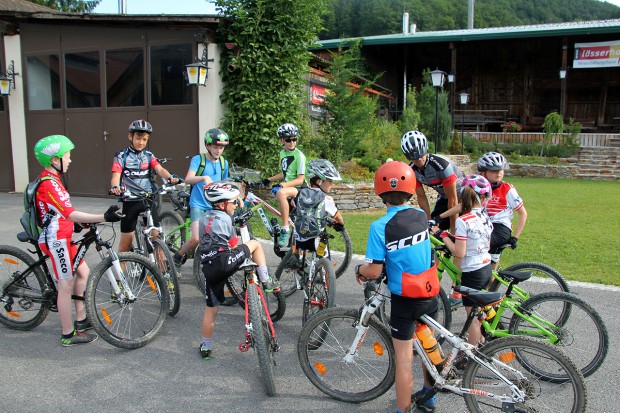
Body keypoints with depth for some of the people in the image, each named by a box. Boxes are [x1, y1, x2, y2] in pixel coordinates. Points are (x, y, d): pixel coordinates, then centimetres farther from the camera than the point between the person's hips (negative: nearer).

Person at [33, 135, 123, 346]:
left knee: (83, 272, 16)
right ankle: (69, 334, 10)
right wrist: (103, 217, -40)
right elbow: (70, 213, -32)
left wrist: (84, 223, 19)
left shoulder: (50, 179, 12)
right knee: (66, 285, -2)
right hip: (56, 240, -10)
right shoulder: (49, 183, -21)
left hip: (62, 237, 10)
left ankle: (81, 320, 26)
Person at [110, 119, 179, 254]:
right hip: (130, 200, -2)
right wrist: (115, 187, -36)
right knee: (126, 240, 5)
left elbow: (160, 169, -8)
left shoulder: (149, 156, 9)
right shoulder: (121, 156, 0)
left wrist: (170, 177, -30)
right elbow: (116, 176, -12)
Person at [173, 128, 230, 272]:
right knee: (196, 239, -18)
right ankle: (177, 258, 10)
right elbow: (188, 179, -19)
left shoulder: (224, 163, 11)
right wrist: (204, 177, -37)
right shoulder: (198, 159, -4)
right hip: (198, 204, -4)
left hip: (215, 206, 5)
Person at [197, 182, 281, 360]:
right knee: (255, 244, 13)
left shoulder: (203, 218, 21)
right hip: (226, 262, -6)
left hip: (209, 270, 6)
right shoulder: (224, 218, 1)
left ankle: (206, 347, 26)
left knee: (211, 309, 17)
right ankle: (266, 282, 9)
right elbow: (233, 246, 7)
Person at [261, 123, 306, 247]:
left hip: (298, 189, -9)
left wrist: (282, 185, -27)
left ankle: (285, 230, -34)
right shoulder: (282, 153, 11)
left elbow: (300, 180, -17)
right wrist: (268, 180, 11)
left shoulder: (299, 155, -11)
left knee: (281, 193, -38)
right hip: (286, 187, 9)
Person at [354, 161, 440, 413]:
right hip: (430, 293, 6)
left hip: (404, 299, -5)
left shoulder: (380, 227, -17)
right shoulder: (421, 215, -2)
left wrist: (359, 270, 5)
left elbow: (375, 271, -18)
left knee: (403, 359, 5)